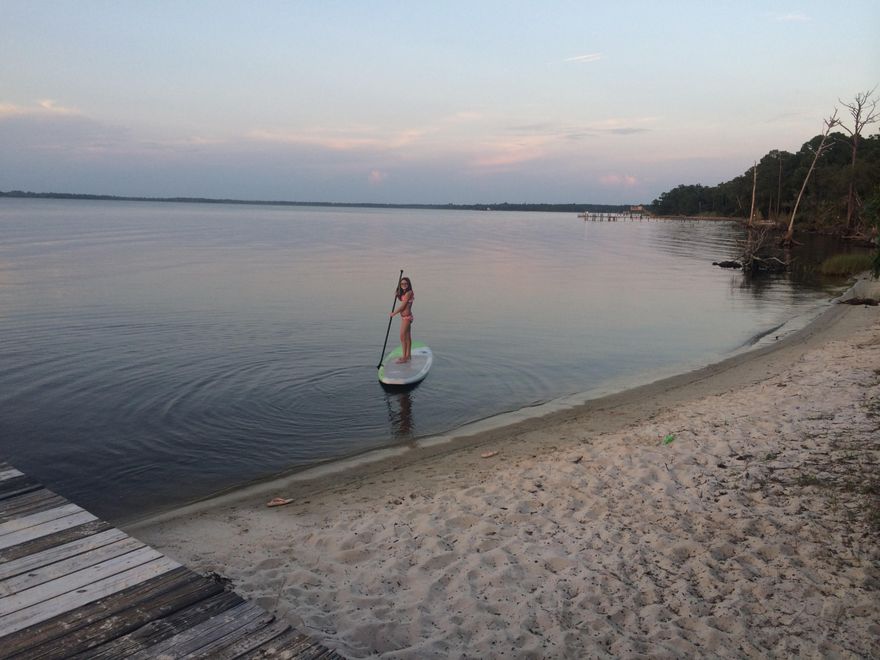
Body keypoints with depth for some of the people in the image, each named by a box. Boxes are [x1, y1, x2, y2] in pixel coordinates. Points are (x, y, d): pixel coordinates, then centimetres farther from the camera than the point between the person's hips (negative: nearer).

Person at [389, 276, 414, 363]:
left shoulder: (409, 293, -18)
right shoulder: (404, 293, 10)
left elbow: (402, 306, -18)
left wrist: (393, 313, -8)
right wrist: (398, 295, 5)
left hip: (406, 317, -10)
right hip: (405, 317, 10)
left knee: (402, 337, -7)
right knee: (407, 336, 17)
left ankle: (404, 357, -3)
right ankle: (408, 355, 26)